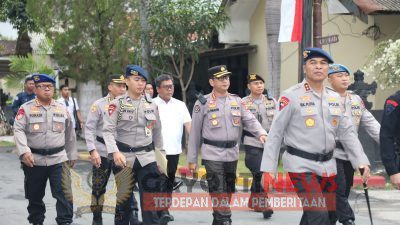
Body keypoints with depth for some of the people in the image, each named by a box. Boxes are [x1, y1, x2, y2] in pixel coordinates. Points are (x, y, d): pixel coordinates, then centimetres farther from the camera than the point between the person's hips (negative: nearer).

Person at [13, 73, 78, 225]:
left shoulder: (62, 109, 9)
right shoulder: (26, 108, -1)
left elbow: (70, 134, 16)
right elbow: (19, 131, -11)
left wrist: (72, 155, 17)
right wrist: (24, 151, -25)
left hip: (58, 159, 1)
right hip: (34, 160, -1)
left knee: (64, 193, -9)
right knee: (35, 196, 10)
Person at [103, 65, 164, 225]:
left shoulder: (151, 105, 9)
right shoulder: (117, 104, -3)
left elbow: (157, 131, 17)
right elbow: (108, 130, -13)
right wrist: (115, 152, -27)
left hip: (147, 157, 2)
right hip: (124, 157, -2)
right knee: (123, 198, 8)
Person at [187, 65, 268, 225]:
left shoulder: (237, 101, 8)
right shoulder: (203, 103, -4)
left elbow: (249, 120, 2)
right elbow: (195, 133, 0)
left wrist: (261, 133, -20)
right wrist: (192, 159, 0)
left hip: (232, 153, 5)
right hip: (213, 154, -5)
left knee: (228, 191, 15)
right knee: (219, 193, -10)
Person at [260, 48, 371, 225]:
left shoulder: (335, 97, 8)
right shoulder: (291, 96, -9)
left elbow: (347, 132, 11)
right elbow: (275, 134, -7)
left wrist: (362, 162, 1)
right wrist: (268, 168, -11)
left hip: (327, 165, 6)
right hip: (301, 165, -6)